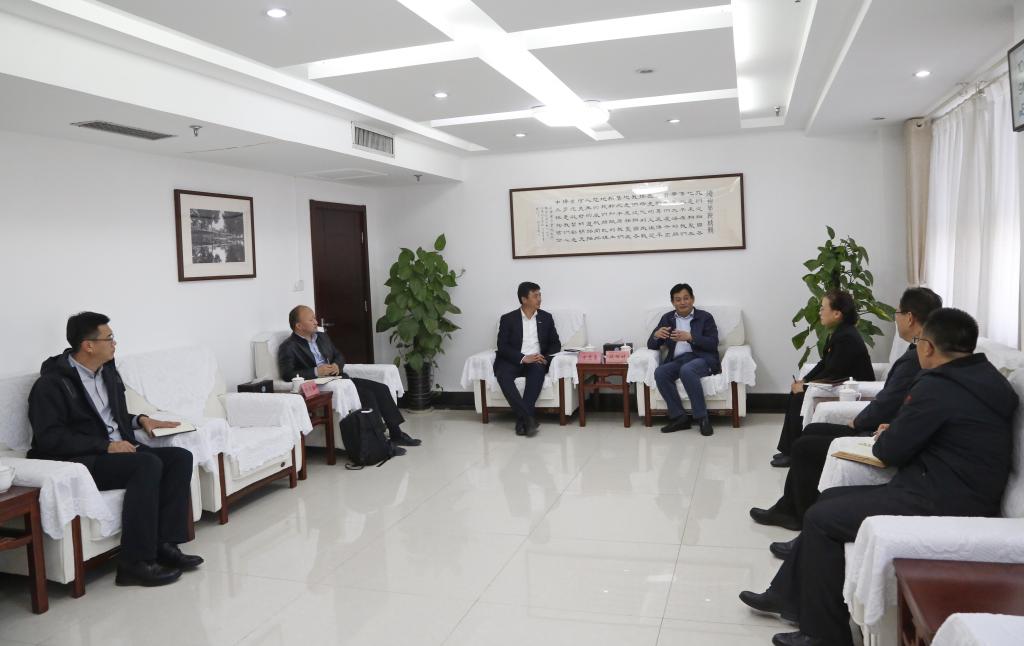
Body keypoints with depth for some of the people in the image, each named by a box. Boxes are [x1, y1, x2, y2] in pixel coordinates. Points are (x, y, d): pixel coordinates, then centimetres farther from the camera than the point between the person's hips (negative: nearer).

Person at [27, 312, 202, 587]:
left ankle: (165, 544, -15)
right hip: (78, 461, -8)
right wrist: (106, 446, -22)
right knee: (148, 464, -31)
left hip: (119, 450, 8)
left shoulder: (107, 370, 14)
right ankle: (135, 563, -26)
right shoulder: (51, 383, -10)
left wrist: (140, 419, 7)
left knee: (180, 457, -13)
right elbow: (50, 438, -18)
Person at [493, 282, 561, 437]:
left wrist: (545, 357, -9)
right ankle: (529, 418, -37)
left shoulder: (546, 318, 12)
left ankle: (522, 419, -33)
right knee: (503, 375, -35)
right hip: (514, 361, -1)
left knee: (538, 369, -35)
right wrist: (523, 358, -20)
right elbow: (502, 346, -5)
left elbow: (555, 344, 13)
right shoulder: (507, 319, 4)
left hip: (536, 361, 1)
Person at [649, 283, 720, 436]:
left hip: (701, 358, -3)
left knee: (686, 370, -37)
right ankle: (679, 417, -22)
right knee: (660, 373, -29)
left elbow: (713, 344, -3)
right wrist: (656, 335, -11)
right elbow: (651, 345, 13)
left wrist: (690, 337, -17)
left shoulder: (705, 317, 9)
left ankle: (702, 417, -27)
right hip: (677, 360, 3)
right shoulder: (667, 318, 17)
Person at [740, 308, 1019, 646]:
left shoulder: (937, 387, -21)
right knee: (829, 500, 14)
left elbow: (890, 452, -13)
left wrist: (884, 437, 8)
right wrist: (897, 431, 8)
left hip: (943, 504, -10)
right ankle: (786, 595, 23)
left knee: (820, 518, -3)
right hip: (960, 492, 10)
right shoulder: (983, 378, 9)